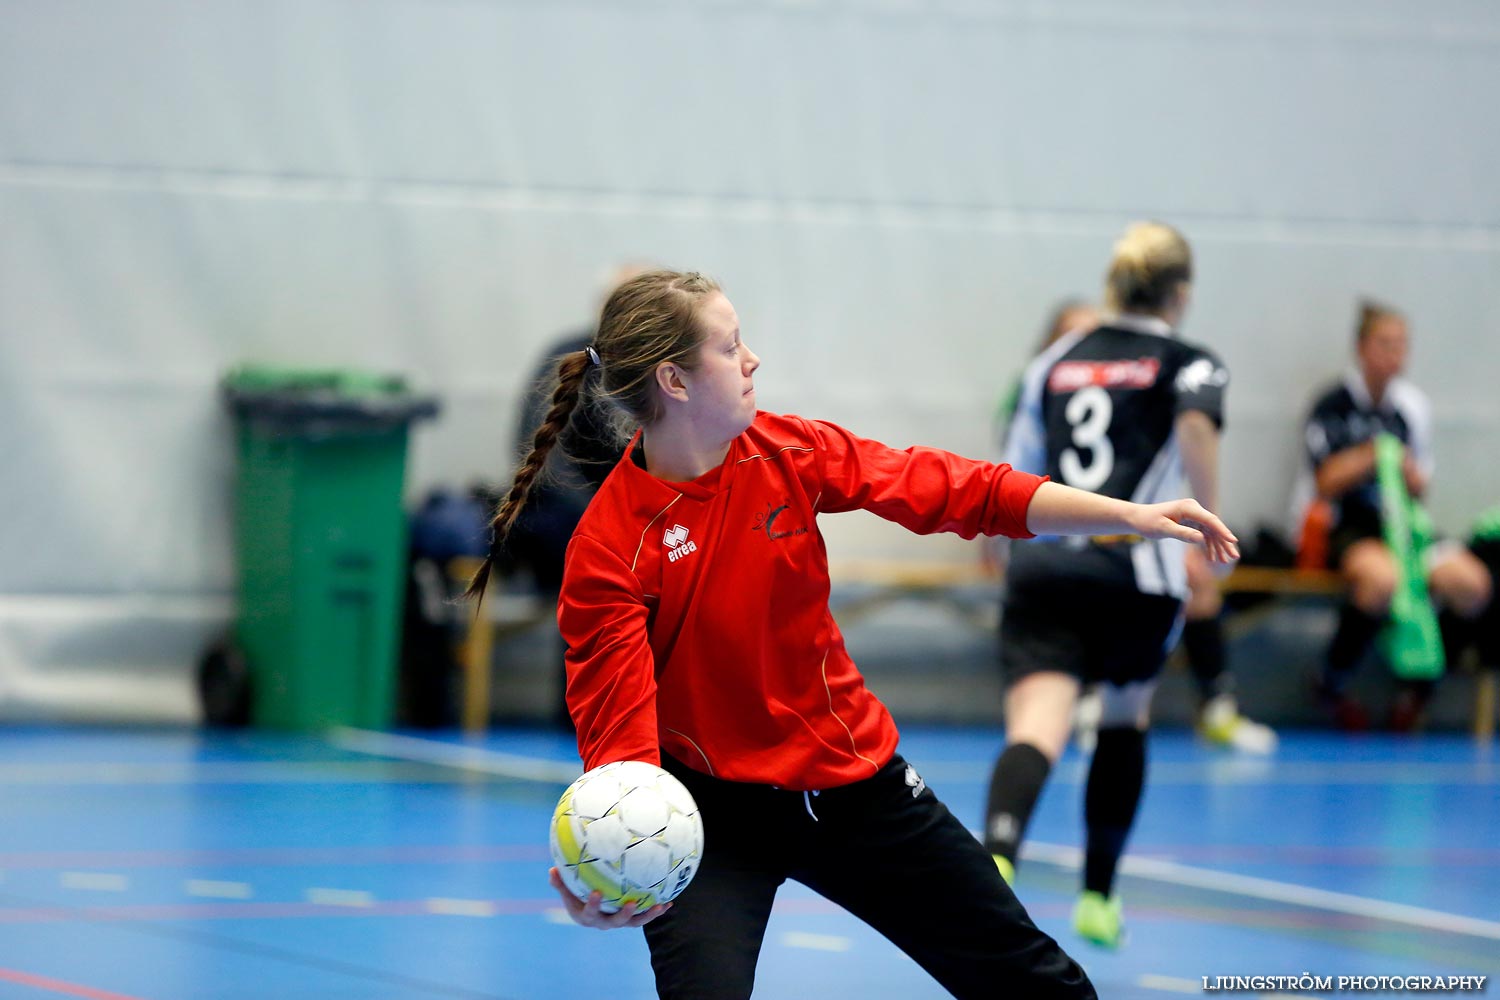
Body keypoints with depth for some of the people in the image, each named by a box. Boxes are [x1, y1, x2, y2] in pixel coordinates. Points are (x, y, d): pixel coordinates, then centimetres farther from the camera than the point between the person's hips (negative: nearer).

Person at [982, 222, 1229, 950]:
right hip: (1136, 572, -1)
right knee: (1124, 719, 25)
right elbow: (1197, 426, -16)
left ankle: (996, 858, -45)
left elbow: (1012, 482, 24)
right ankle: (1098, 899, 31)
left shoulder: (1055, 362, 19)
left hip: (1042, 564, 1)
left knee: (1036, 728, -15)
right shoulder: (1187, 364, 9)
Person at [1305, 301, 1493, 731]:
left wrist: (1411, 473, -9)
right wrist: (1370, 457, -19)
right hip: (1348, 529, -5)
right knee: (1382, 578, -39)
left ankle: (1417, 685, -3)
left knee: (1470, 581, -23)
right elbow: (1326, 484, -7)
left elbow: (1419, 485, 15)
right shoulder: (1333, 405, -4)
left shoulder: (1412, 404, 10)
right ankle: (1332, 686, -16)